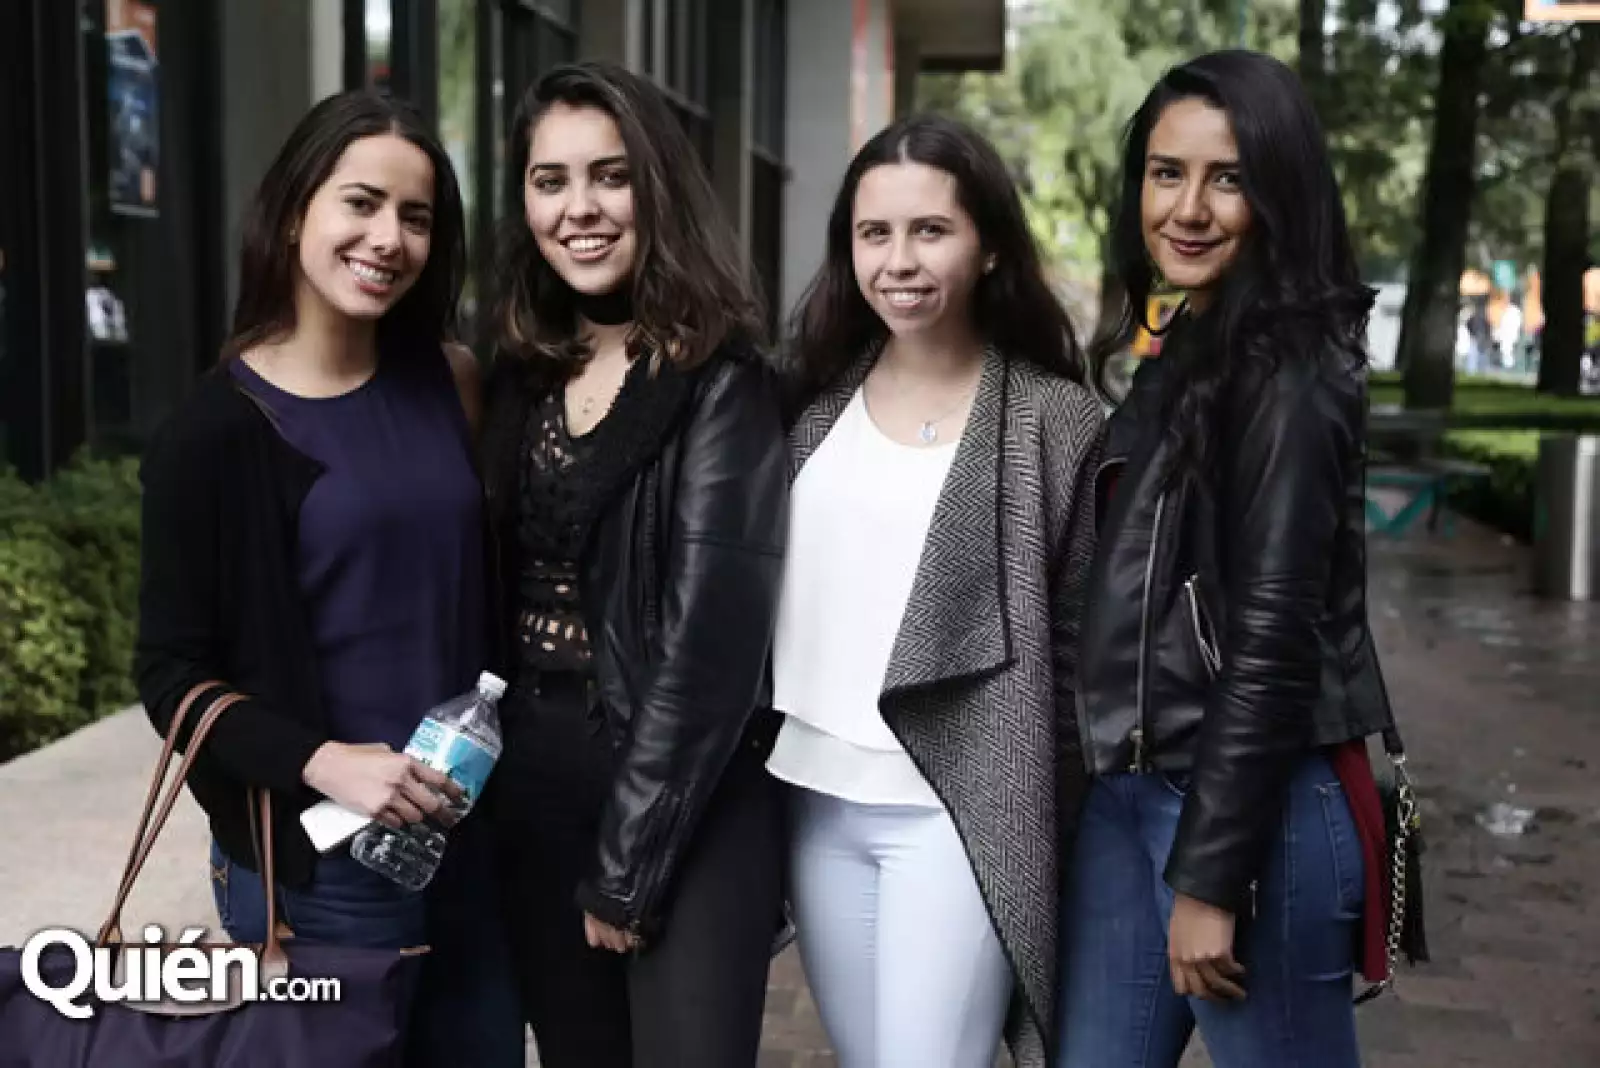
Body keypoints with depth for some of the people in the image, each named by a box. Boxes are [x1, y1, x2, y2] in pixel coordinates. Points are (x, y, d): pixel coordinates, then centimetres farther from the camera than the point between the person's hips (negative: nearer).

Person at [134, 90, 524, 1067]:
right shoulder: (216, 429, -9)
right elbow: (174, 674, -7)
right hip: (317, 863, -4)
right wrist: (319, 762, -21)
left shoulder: (449, 382, 4)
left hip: (469, 830, 5)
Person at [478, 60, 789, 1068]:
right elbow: (493, 599, 9)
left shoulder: (722, 382, -10)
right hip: (530, 791, 5)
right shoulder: (519, 376, 7)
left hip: (685, 806, -5)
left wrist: (627, 862, -14)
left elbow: (711, 639, -15)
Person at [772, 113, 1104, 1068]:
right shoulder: (818, 398, 4)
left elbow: (1079, 647, -5)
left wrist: (1058, 836, -4)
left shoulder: (1055, 418, -7)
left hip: (953, 815, -5)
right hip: (818, 803, 5)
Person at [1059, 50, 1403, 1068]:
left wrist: (1212, 876, -17)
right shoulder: (1178, 355, 13)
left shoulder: (1285, 377, -14)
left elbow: (1272, 641, -18)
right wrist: (1128, 788, 15)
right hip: (1128, 792, 8)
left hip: (1252, 804, -8)